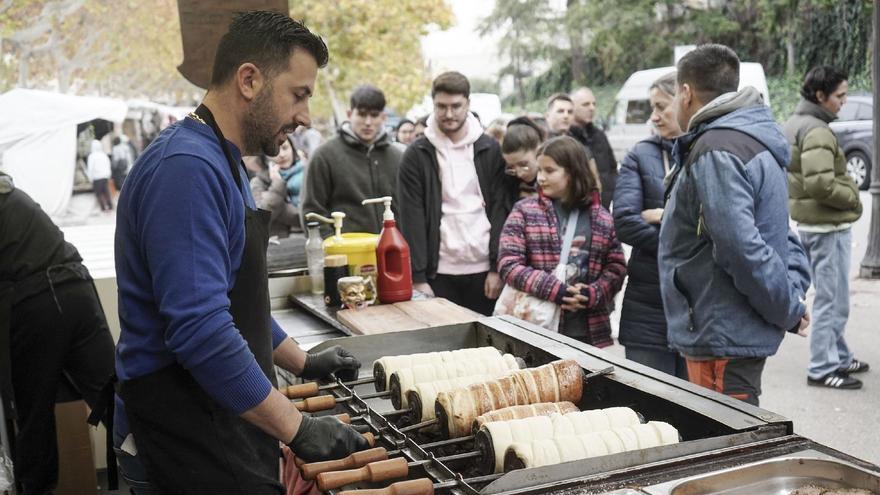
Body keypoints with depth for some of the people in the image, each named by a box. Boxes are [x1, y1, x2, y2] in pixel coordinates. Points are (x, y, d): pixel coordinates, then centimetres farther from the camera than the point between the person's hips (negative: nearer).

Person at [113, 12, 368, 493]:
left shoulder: (219, 163, 12)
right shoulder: (186, 166, -22)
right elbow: (199, 328, -29)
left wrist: (302, 362, 20)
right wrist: (296, 429, -24)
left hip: (220, 418, 10)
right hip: (188, 431, -10)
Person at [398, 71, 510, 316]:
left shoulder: (490, 150, 5)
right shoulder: (416, 155, 1)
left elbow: (501, 210, 2)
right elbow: (412, 219, -3)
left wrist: (497, 267, -5)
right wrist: (418, 277, -9)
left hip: (483, 270, 1)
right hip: (439, 272, -1)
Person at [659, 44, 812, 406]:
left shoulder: (715, 152, -19)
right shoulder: (750, 141, 15)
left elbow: (741, 247, -26)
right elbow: (780, 233, 18)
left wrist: (789, 310, -14)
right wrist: (795, 292, 6)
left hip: (723, 339, -10)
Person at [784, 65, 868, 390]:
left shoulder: (793, 125, 12)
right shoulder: (817, 132, -20)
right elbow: (820, 184, -29)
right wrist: (852, 197, -13)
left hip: (807, 222, 10)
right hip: (828, 226, -10)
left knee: (829, 297, 20)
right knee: (832, 301, -1)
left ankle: (839, 357, 32)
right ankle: (822, 369, 6)